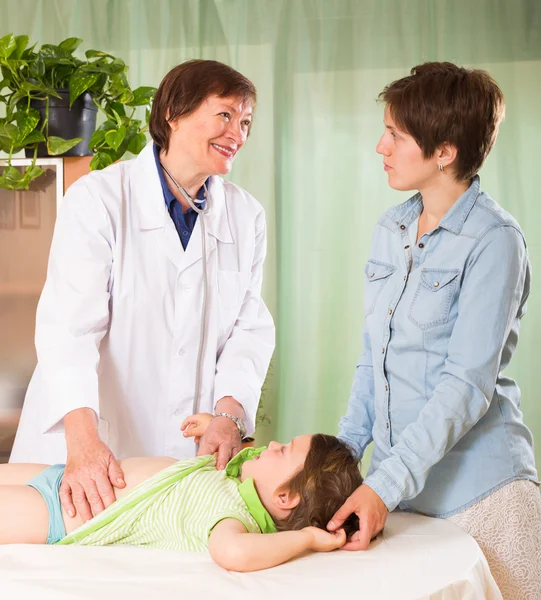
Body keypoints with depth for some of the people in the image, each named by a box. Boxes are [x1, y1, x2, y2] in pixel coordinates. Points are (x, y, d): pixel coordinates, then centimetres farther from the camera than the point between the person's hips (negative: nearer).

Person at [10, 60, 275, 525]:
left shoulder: (247, 217, 9)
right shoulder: (97, 199, -6)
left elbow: (251, 328, 4)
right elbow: (69, 324, -16)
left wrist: (230, 413, -15)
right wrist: (83, 441, -29)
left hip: (195, 452, 3)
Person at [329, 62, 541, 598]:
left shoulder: (493, 242, -12)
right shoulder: (390, 231, 10)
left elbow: (467, 384, -17)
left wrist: (385, 484, -23)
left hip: (475, 492, -6)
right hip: (397, 485, 6)